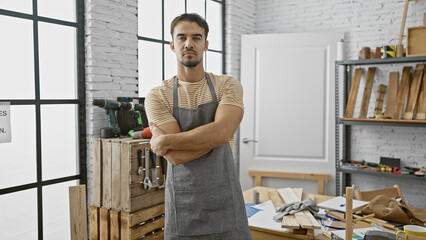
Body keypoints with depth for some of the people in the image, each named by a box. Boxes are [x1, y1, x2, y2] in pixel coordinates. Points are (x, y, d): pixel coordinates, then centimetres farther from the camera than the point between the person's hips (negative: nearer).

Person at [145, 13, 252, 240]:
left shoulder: (228, 85, -1)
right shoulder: (157, 97, -3)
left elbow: (222, 132, -20)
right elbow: (177, 156, -14)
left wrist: (165, 140, -14)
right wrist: (215, 136, -12)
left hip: (225, 202, 1)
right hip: (182, 207, 0)